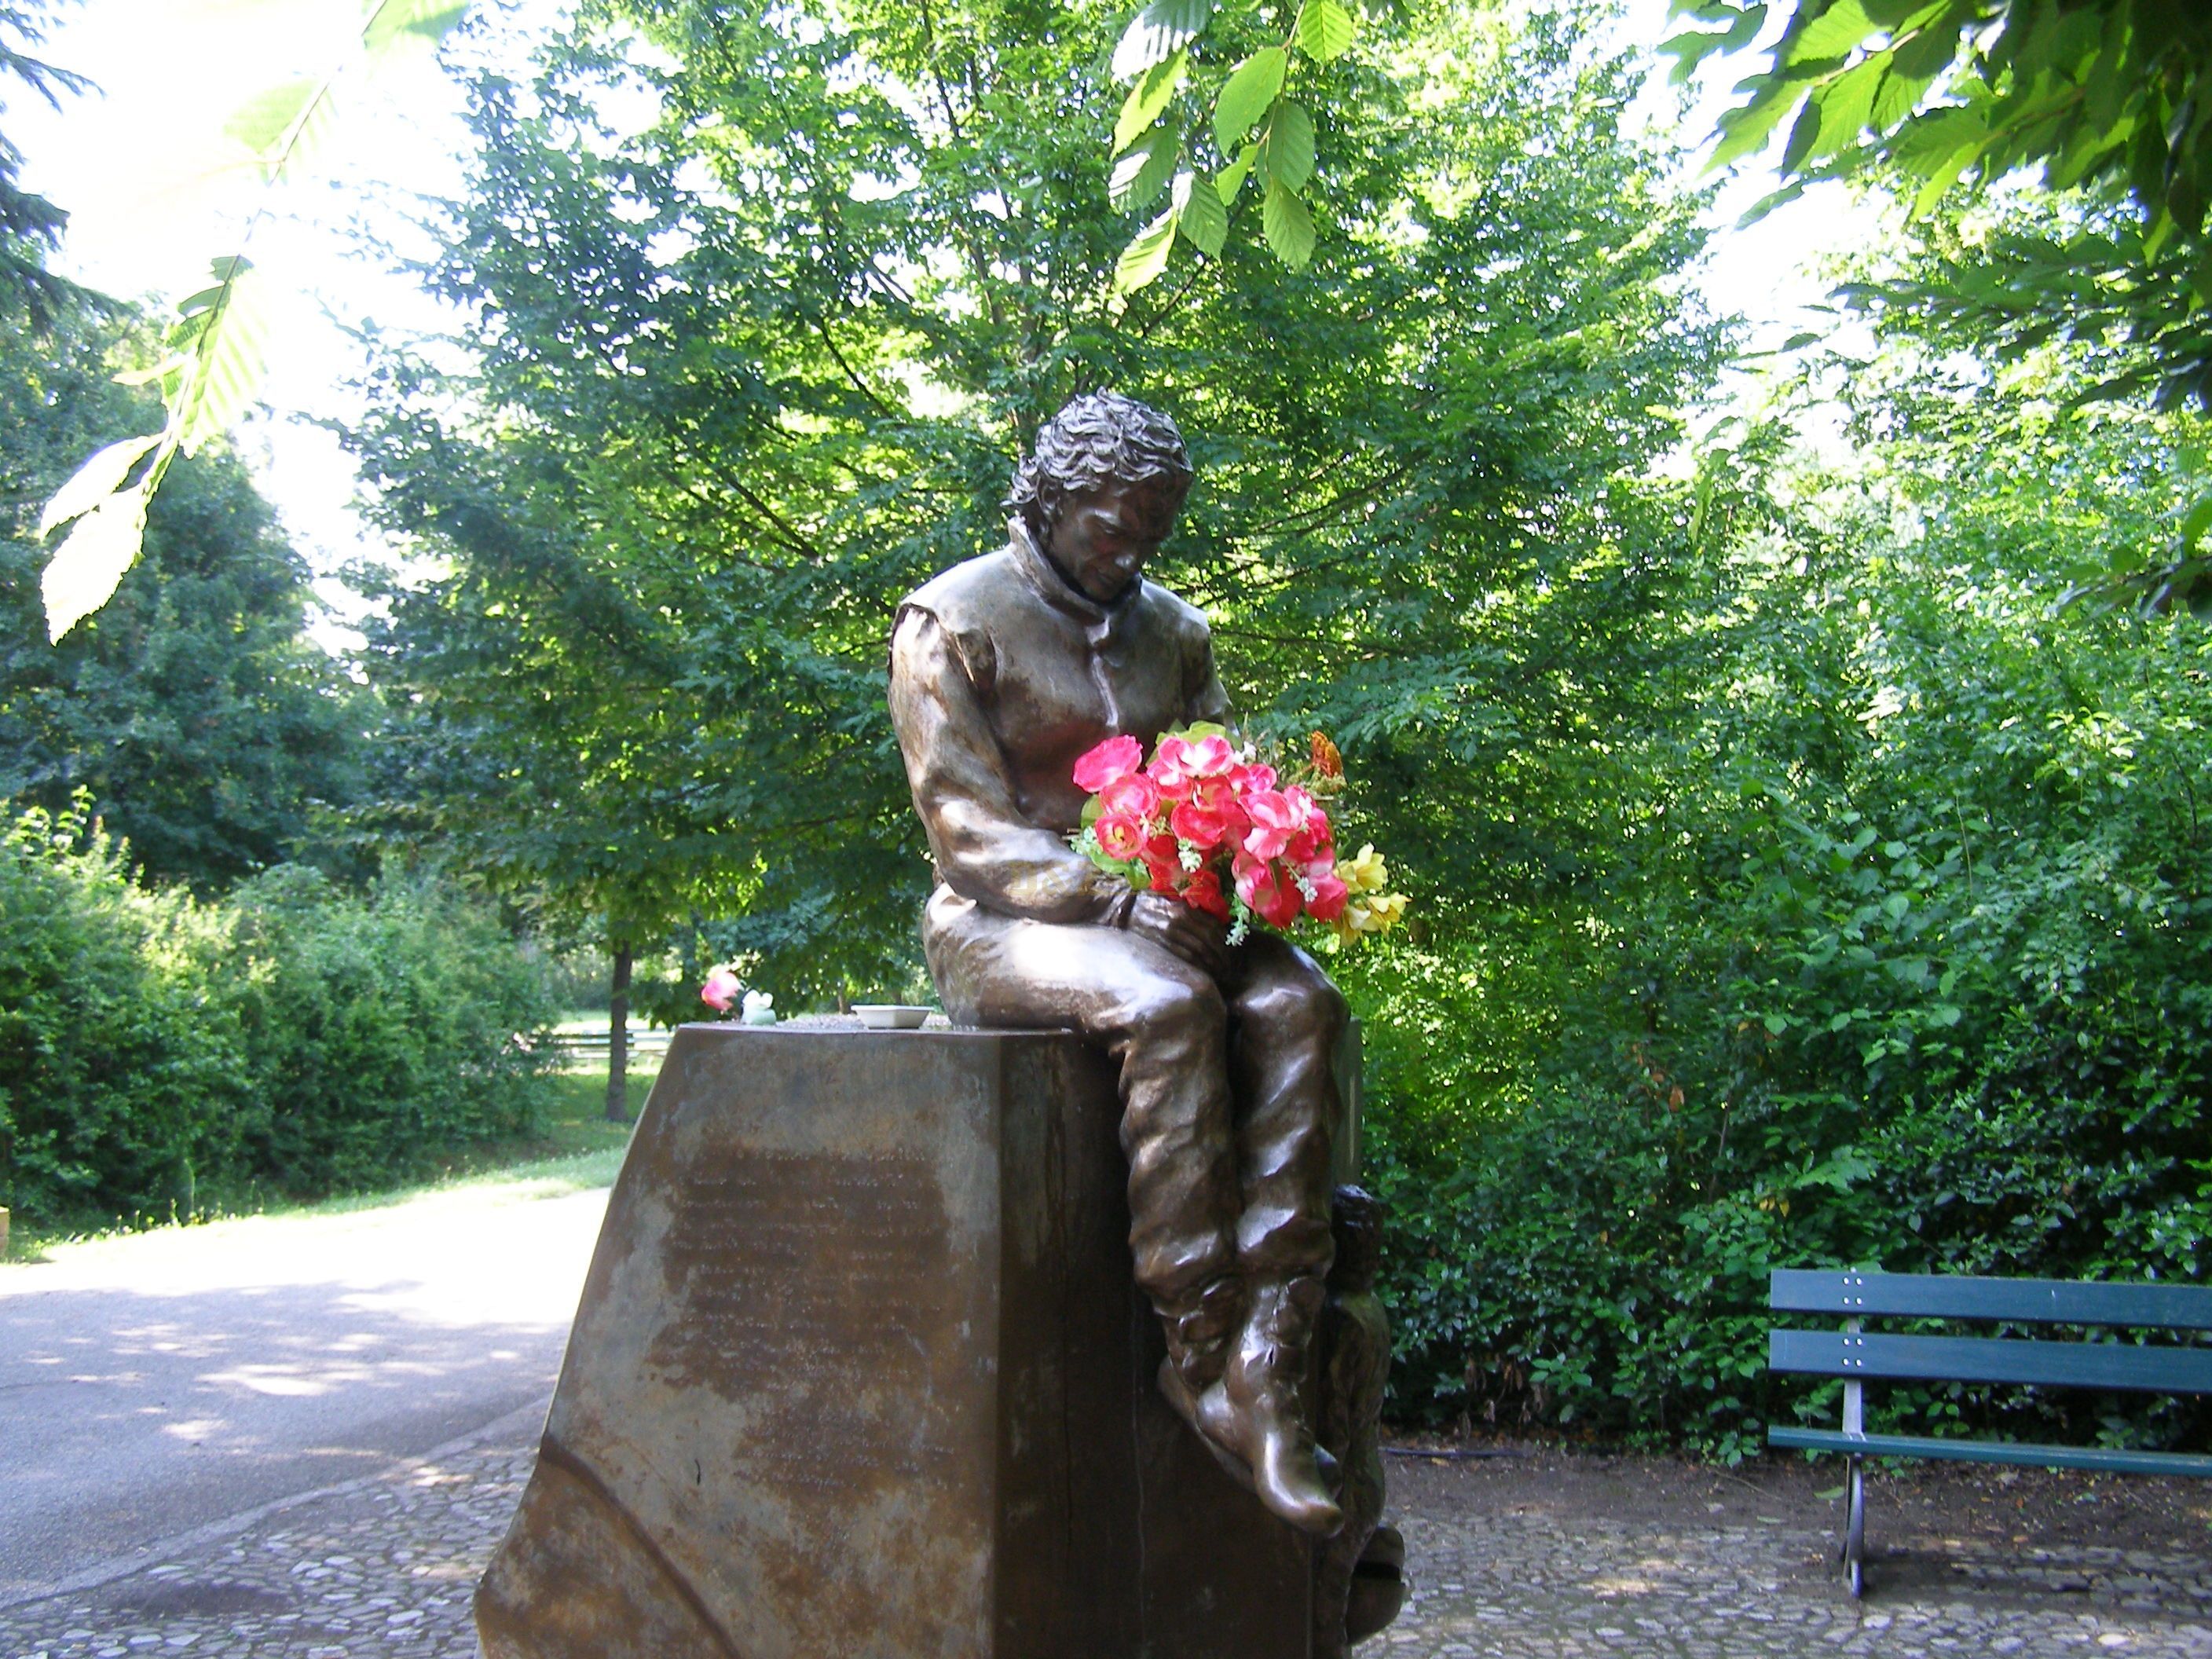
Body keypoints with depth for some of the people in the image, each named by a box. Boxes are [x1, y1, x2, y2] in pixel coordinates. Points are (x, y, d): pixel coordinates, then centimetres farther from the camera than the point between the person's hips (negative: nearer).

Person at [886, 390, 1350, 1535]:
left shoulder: (1169, 629, 16)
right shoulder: (953, 621, -2)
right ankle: (1200, 1357, -30)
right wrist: (1116, 903, -25)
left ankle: (1268, 1365, -35)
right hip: (1002, 927, -5)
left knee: (1296, 1004, -27)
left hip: (1155, 916, 5)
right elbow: (968, 831, -10)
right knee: (1167, 1007, -37)